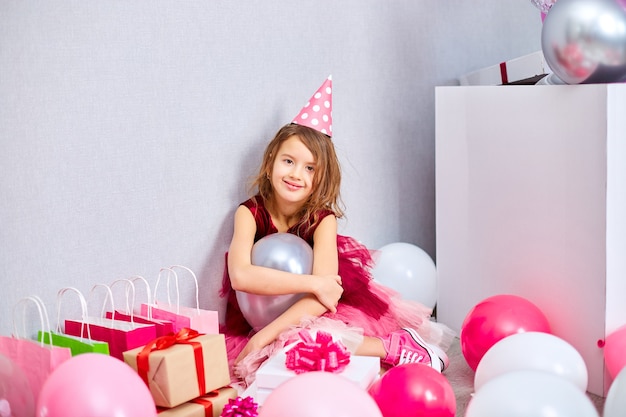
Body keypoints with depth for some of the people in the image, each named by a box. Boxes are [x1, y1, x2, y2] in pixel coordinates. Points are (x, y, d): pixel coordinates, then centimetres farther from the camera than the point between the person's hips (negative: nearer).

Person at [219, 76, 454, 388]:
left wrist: (262, 339, -31)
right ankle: (396, 348, -16)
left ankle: (397, 345, -16)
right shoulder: (250, 213, -11)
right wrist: (314, 283, -30)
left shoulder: (323, 219, -11)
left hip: (310, 315, -1)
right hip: (257, 323, 1)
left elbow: (326, 291, -24)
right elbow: (240, 276, -28)